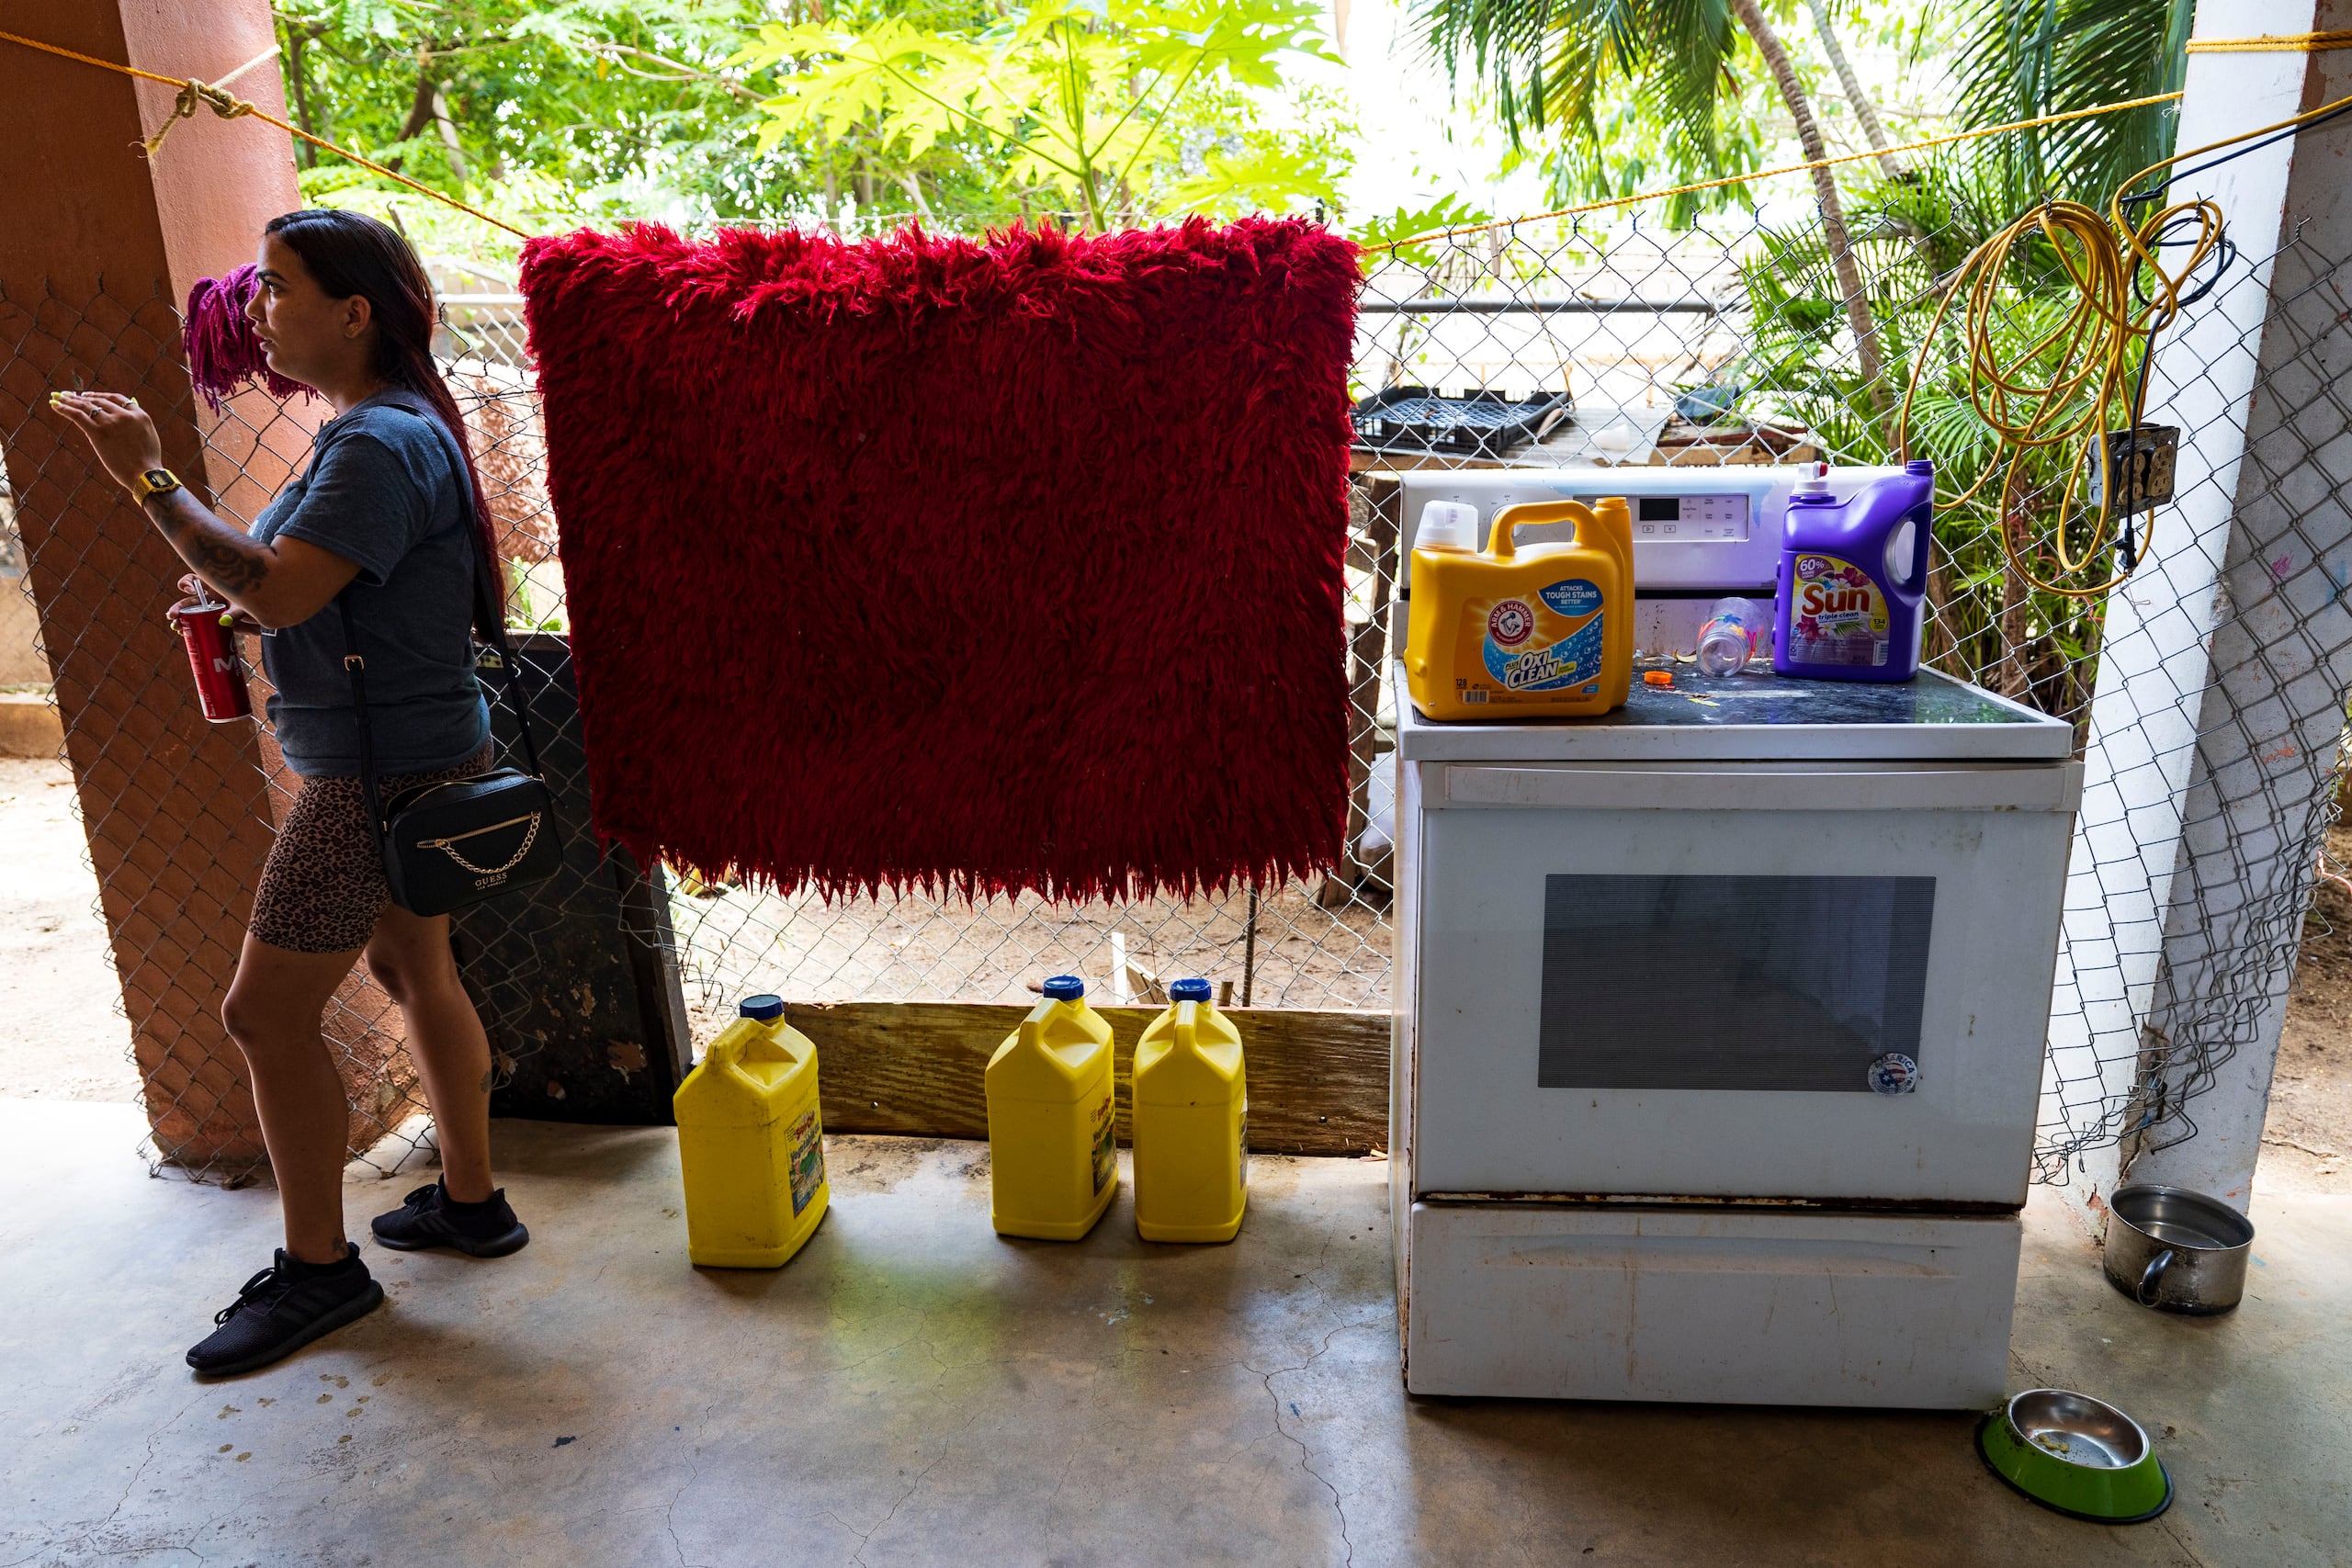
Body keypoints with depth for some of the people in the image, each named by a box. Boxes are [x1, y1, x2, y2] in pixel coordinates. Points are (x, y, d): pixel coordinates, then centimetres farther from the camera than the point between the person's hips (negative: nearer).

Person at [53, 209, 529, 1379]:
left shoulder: (385, 444, -20)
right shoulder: (377, 427, 12)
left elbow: (275, 590, -26)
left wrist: (149, 480, -19)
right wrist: (232, 610, 3)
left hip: (378, 775, -10)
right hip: (404, 762, 10)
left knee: (268, 1013, -2)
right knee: (412, 970, 19)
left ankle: (317, 1269, 15)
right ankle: (470, 1202, 34)